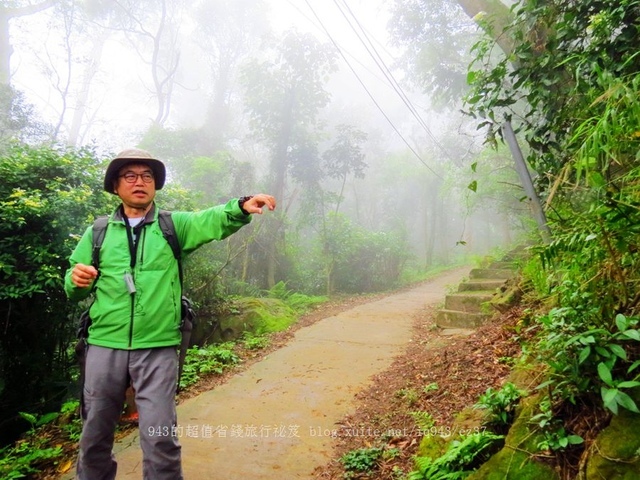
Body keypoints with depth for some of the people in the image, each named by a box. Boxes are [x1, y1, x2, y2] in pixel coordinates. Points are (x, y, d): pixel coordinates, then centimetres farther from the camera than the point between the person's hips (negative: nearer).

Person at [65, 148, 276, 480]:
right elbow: (73, 291, 12)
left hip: (158, 348, -2)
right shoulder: (98, 231, 9)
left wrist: (242, 207, -33)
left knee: (160, 437, 1)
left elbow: (212, 221, -13)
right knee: (95, 435, 15)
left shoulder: (174, 225, 5)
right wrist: (77, 279, -12)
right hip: (105, 346, 2)